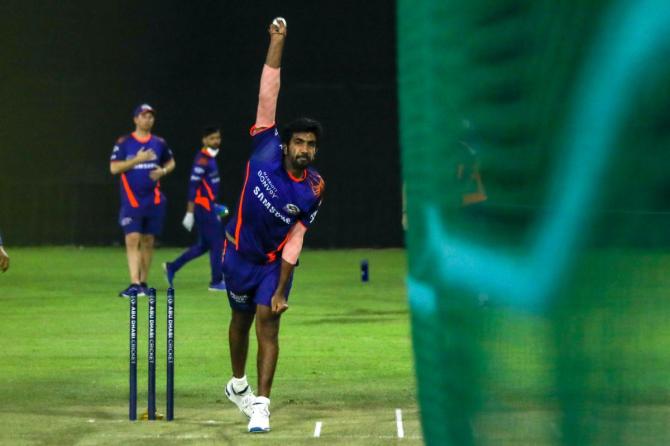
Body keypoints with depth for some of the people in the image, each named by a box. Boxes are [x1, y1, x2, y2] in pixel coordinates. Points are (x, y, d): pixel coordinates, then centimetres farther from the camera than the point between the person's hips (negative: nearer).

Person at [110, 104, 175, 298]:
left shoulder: (159, 143, 7)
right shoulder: (124, 143, -1)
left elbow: (171, 162, 21)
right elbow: (114, 168, -6)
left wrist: (163, 171, -2)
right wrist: (137, 160, -16)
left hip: (154, 201, 3)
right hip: (131, 200, -3)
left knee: (148, 241, 8)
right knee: (132, 240, -14)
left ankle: (143, 282, 19)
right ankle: (134, 284, -20)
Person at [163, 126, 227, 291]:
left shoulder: (210, 158, 14)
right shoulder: (202, 159, -16)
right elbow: (193, 186, -19)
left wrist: (214, 208, 25)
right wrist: (190, 213, -22)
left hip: (207, 206, 10)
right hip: (203, 207, -10)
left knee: (203, 245, 13)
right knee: (217, 243, -3)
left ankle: (172, 267, 19)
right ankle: (217, 282, 6)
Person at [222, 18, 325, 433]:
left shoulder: (313, 190, -16)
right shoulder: (267, 150, -17)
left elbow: (295, 240, -14)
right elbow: (268, 93, -20)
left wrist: (281, 290, -17)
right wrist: (278, 42, -24)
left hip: (275, 262, -1)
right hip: (240, 254, 1)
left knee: (267, 322, -13)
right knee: (241, 319, 16)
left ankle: (260, 405, -14)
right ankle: (238, 384, 40)